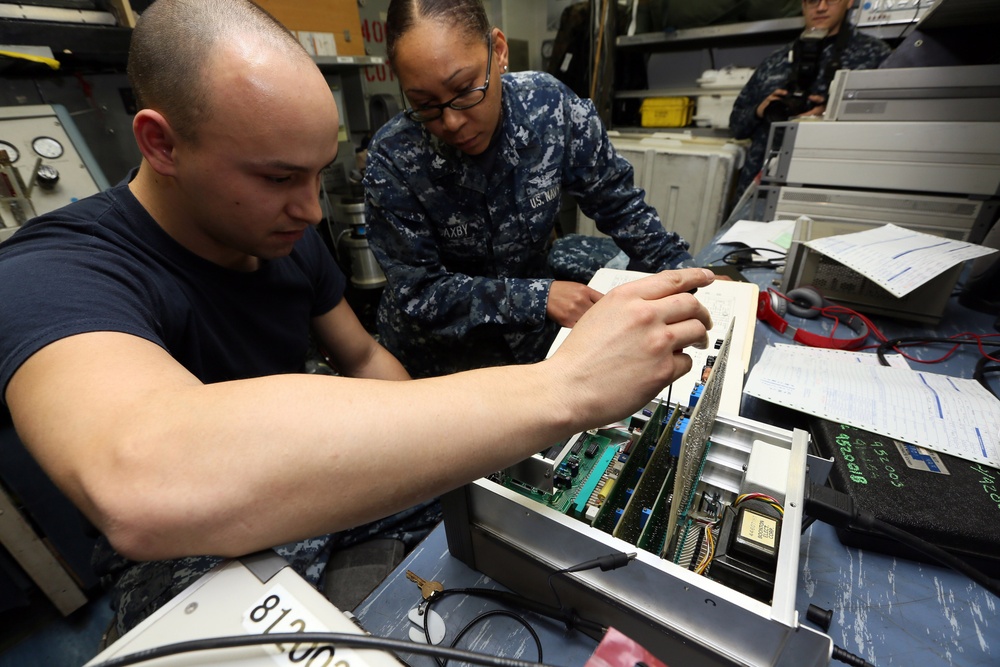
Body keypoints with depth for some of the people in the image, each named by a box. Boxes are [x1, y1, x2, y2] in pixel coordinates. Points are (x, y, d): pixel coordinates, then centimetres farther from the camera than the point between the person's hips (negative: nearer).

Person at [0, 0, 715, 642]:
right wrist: (561, 389, -50)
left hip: (315, 489, 5)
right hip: (191, 554, -4)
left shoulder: (287, 234, -5)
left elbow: (363, 357, 3)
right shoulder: (59, 272, -28)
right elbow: (144, 483, -50)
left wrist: (447, 444, -12)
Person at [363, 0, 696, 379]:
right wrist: (539, 297, -26)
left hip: (532, 338, 2)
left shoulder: (551, 105, -16)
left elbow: (617, 202, -5)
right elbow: (417, 294, -20)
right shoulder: (393, 159, -22)